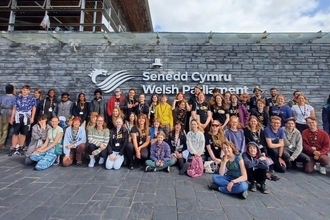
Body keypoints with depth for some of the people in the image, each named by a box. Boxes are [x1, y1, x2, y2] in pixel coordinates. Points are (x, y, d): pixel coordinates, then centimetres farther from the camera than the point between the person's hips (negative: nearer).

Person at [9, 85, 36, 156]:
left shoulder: (32, 98, 3)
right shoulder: (18, 98, 7)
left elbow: (33, 108, 3)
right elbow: (14, 108, 8)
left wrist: (32, 118, -3)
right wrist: (12, 118, 5)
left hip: (26, 118, 0)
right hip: (17, 117, 1)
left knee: (23, 133, 7)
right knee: (15, 133, 0)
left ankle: (20, 148, 18)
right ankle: (13, 148, 6)